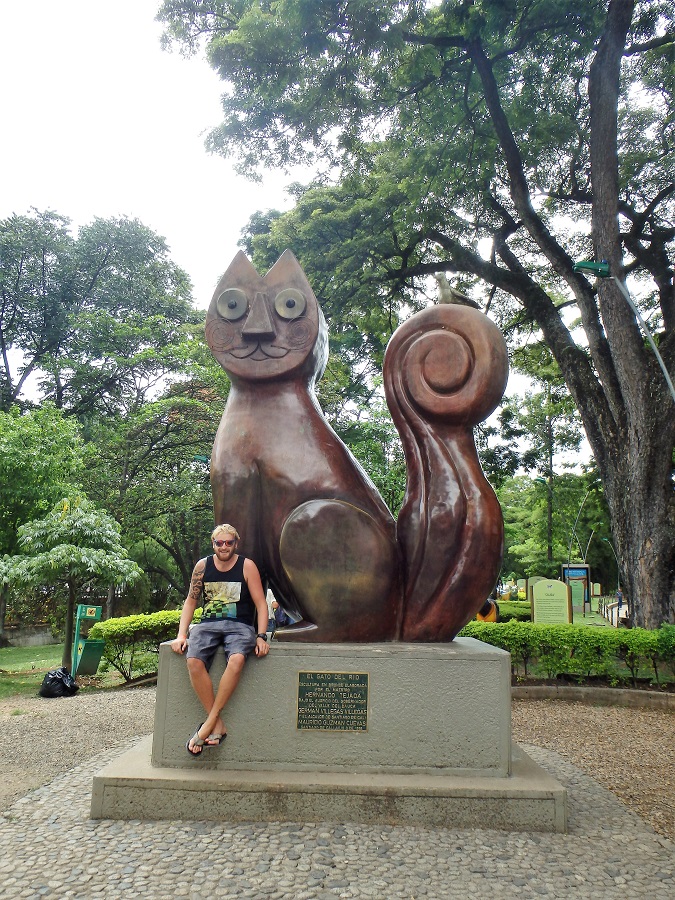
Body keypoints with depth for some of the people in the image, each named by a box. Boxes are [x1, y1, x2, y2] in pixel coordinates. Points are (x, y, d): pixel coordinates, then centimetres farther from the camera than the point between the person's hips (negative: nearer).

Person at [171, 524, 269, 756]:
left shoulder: (247, 566, 2)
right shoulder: (203, 566, 9)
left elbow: (261, 604, 1)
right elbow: (190, 601, 14)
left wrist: (261, 636, -11)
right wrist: (181, 634, 2)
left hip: (240, 626, -2)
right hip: (208, 624, 2)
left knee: (236, 659, -35)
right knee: (193, 661, -29)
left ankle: (209, 722, -25)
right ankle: (218, 726, -21)